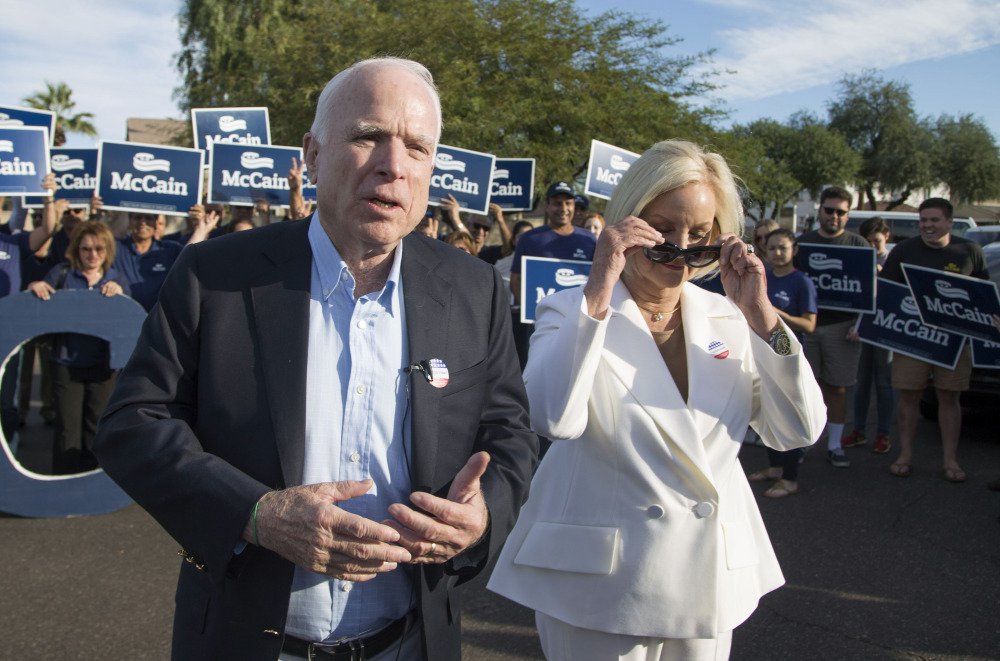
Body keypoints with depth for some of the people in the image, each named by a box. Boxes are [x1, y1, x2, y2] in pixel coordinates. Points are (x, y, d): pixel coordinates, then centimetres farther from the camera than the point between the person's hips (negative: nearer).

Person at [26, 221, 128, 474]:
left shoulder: (116, 280, 4)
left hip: (102, 364, 1)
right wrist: (35, 288, -18)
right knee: (67, 427, 4)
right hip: (66, 363, -1)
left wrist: (119, 293, -23)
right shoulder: (61, 273, 0)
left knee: (95, 427, 11)